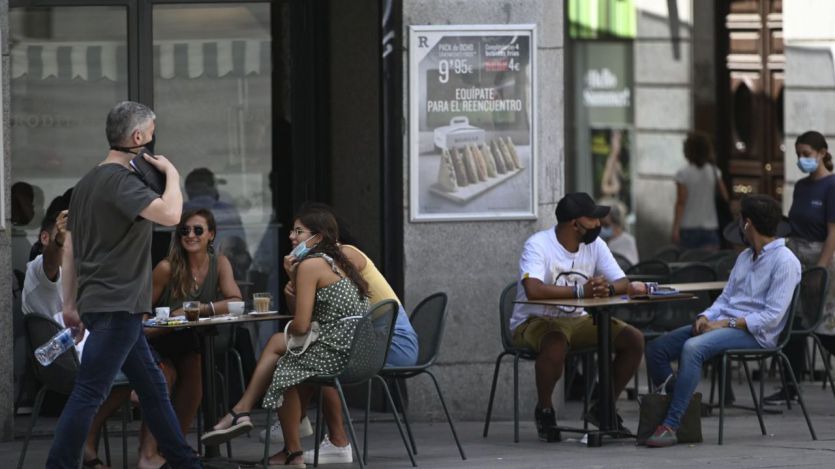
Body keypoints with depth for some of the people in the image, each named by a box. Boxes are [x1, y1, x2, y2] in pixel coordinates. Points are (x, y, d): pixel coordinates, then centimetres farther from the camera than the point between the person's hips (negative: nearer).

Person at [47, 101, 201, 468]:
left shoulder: (88, 182, 14)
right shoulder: (121, 181, -15)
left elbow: (69, 250, 18)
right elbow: (170, 214, -29)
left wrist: (70, 304, 21)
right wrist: (171, 172, -11)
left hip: (104, 303, 10)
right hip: (116, 307, -10)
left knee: (152, 386, 15)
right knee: (88, 393, -10)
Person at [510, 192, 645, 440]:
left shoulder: (595, 245, 1)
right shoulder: (538, 245, -19)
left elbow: (623, 284, -3)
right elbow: (533, 289, -35)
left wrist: (607, 288, -27)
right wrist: (581, 291, -34)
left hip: (578, 320, 6)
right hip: (535, 321, -6)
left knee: (634, 339, -11)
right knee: (556, 343, -40)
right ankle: (544, 409, -13)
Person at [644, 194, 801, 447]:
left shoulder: (785, 262, -9)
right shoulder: (745, 257, 20)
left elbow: (772, 316, -17)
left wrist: (726, 324, -19)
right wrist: (705, 317, -2)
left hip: (754, 332, -9)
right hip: (723, 324, 9)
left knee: (692, 348, -35)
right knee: (655, 348, -5)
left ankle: (671, 426, -35)